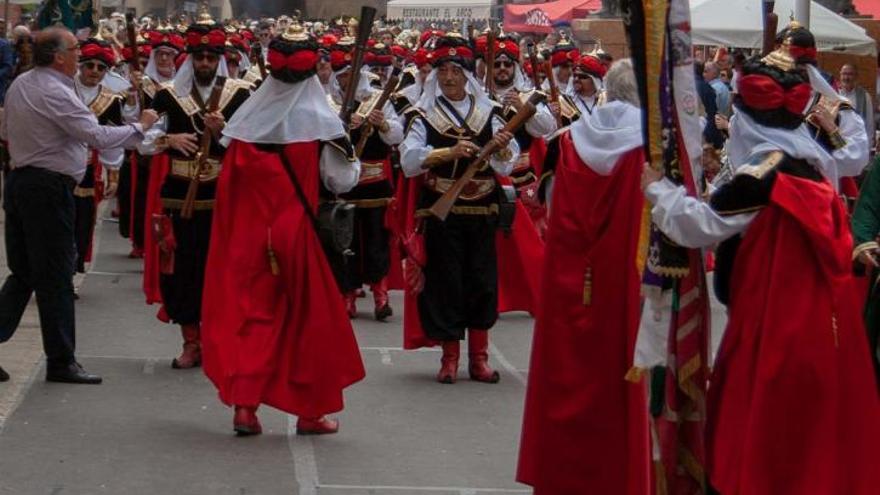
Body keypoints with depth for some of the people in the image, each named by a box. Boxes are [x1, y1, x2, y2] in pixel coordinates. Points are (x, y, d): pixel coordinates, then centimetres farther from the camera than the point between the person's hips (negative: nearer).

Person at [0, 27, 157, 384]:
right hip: (48, 187, -9)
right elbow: (98, 137, -22)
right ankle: (61, 362, 5)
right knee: (55, 276, -1)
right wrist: (141, 127, -10)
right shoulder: (55, 93, -17)